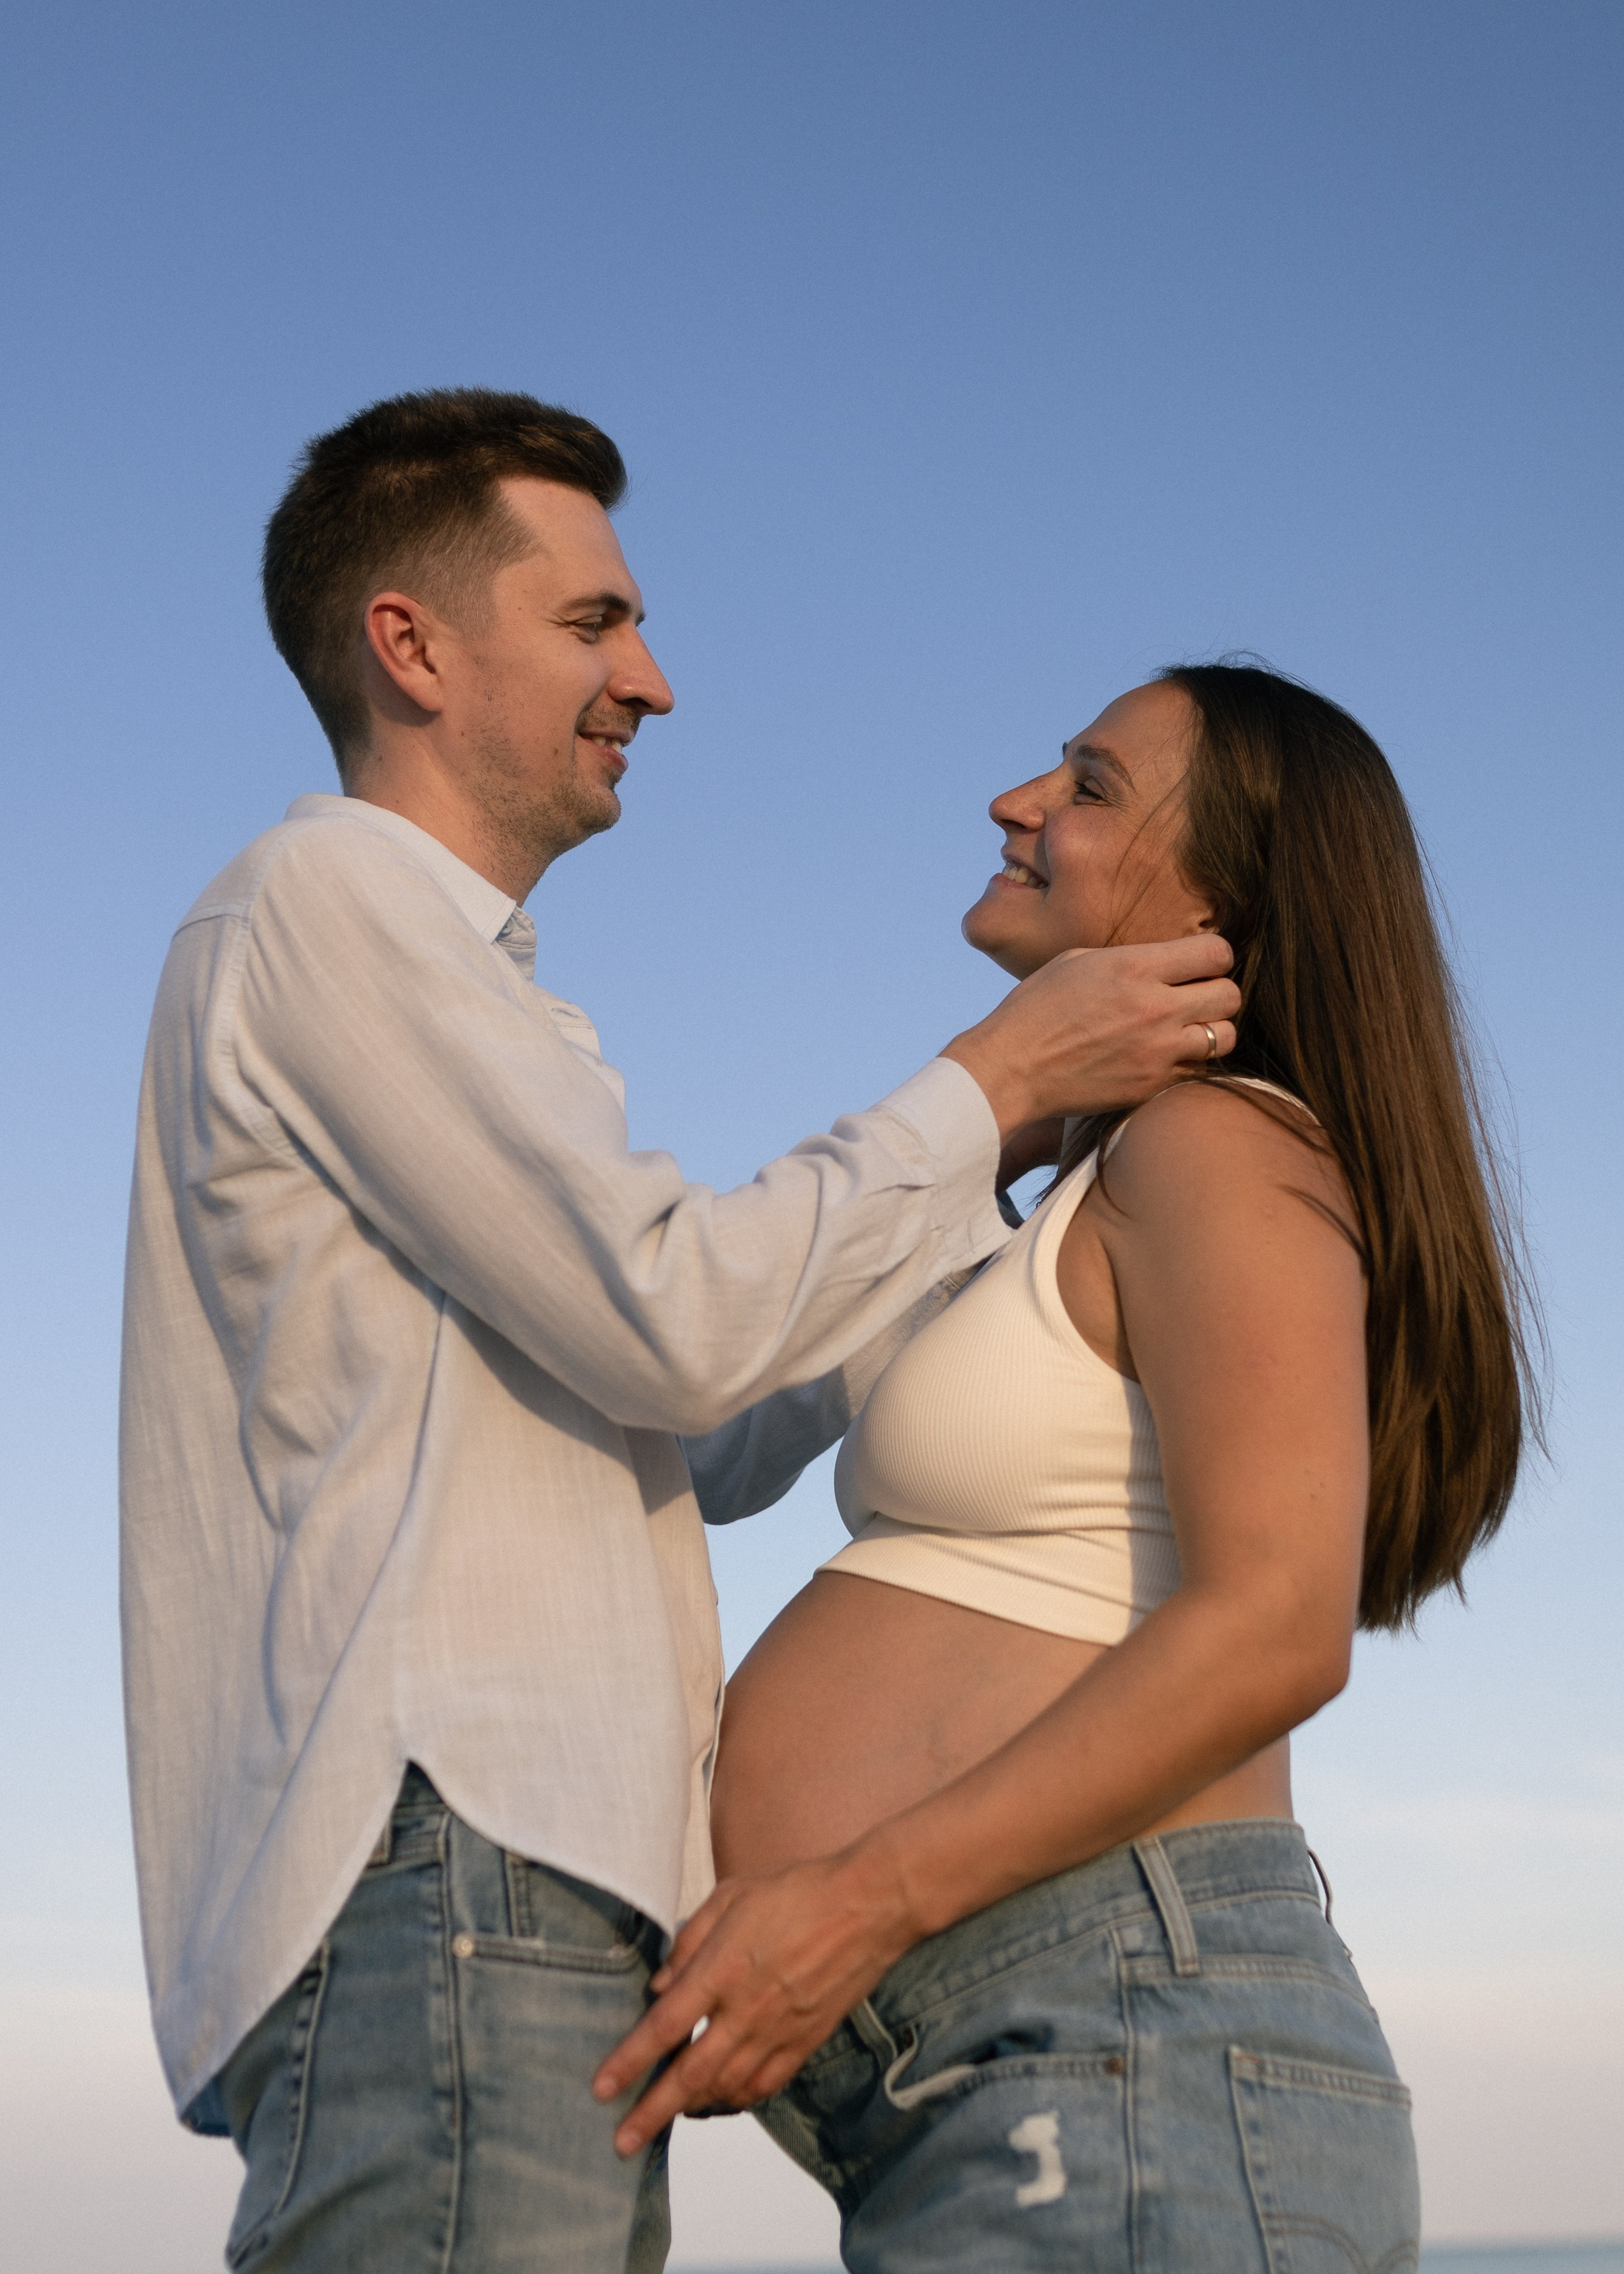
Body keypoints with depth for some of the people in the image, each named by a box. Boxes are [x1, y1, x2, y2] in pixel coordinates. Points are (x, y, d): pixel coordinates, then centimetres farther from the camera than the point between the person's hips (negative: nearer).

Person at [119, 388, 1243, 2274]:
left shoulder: (435, 975, 28)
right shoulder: (320, 890, -2)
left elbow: (717, 1440, 25)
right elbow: (672, 1320, -12)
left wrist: (1021, 1164, 23)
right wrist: (989, 1084, 0)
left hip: (542, 1876, 10)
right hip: (442, 1858, -10)